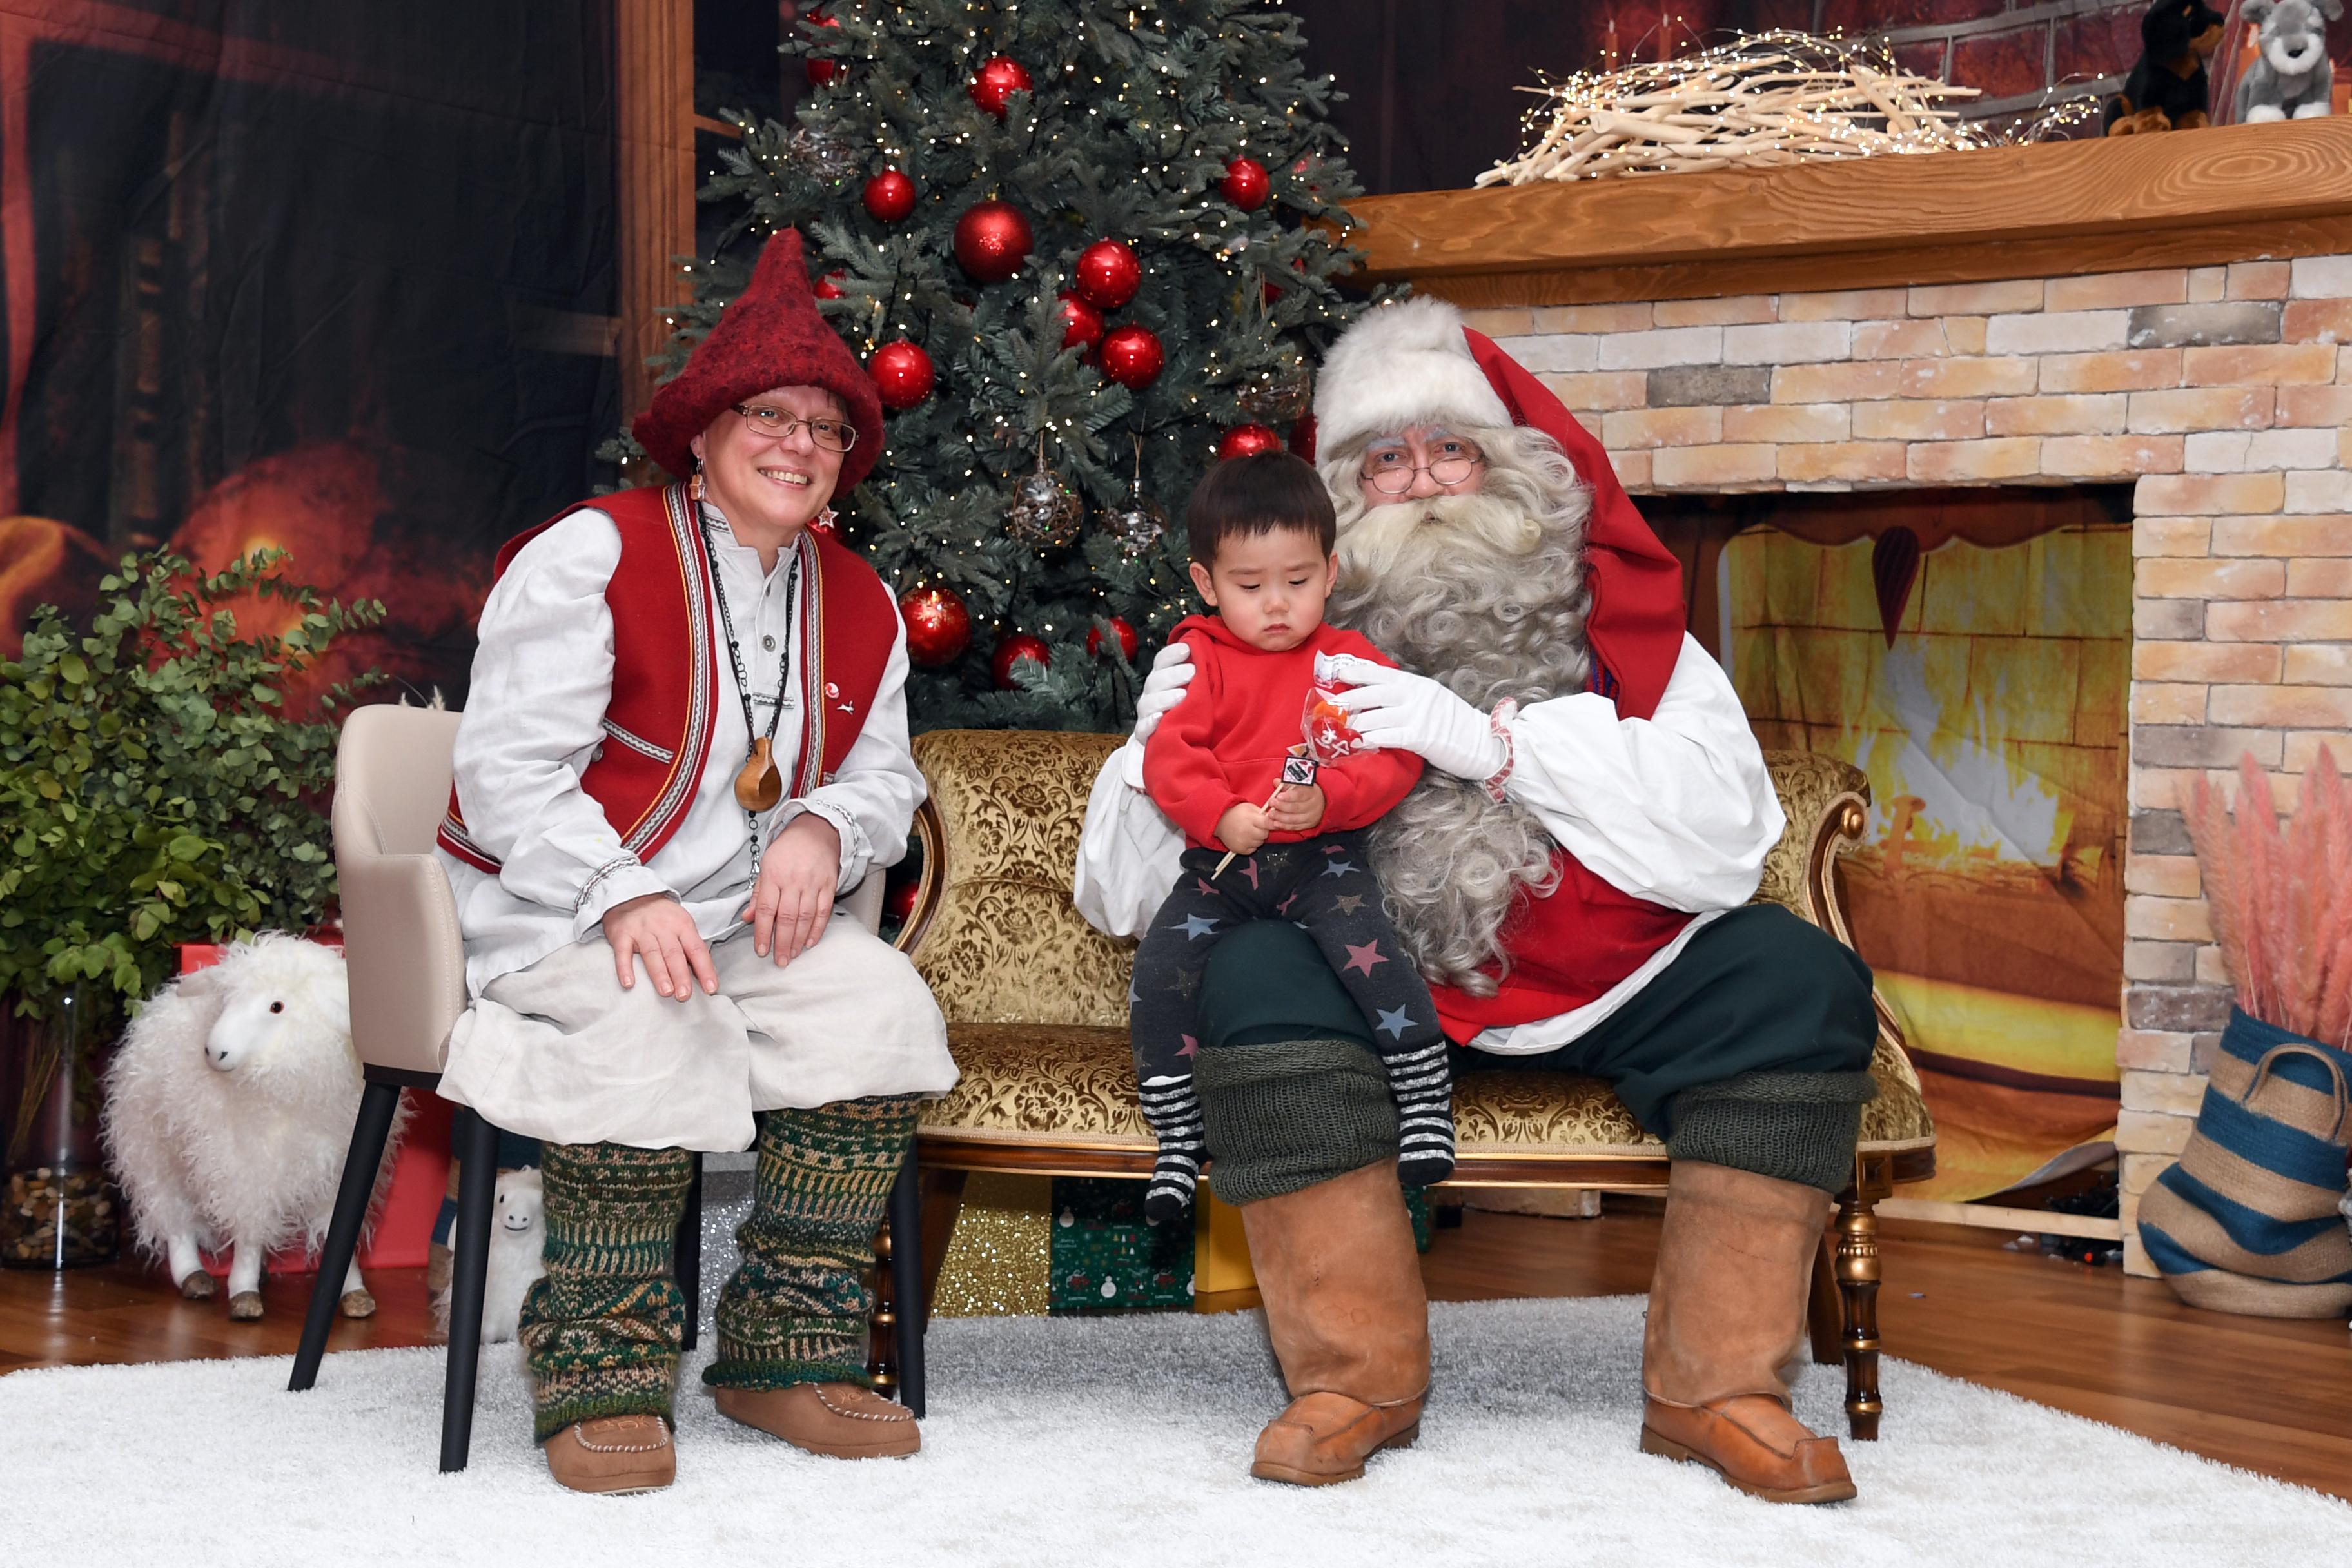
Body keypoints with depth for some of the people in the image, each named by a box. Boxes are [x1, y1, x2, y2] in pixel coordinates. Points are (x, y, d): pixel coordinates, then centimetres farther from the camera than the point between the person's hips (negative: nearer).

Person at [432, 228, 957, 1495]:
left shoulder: (859, 606, 13)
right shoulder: (591, 555, -7)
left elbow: (883, 779, 15)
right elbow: (508, 772, -12)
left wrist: (823, 832, -11)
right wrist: (623, 901, -26)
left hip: (747, 918, 6)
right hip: (550, 913, -5)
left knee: (884, 1004, -21)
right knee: (651, 1027, -36)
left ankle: (785, 1355, -11)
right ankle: (603, 1376, -20)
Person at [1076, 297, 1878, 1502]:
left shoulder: (1607, 613, 6)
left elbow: (1725, 836, -12)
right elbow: (1122, 894, 4)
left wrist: (1485, 739, -19)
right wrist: (1156, 747, -17)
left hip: (1596, 985, 1)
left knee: (1799, 980, -20)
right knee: (1253, 977, -29)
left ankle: (1713, 1387, -12)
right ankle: (1359, 1379, -17)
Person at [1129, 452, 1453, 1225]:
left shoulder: (1353, 660, 7)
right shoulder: (1199, 659, 9)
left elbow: (1395, 758, -3)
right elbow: (1170, 755, -3)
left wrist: (1326, 799, -23)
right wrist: (1221, 816, -22)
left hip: (1324, 854, -2)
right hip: (1220, 858, 2)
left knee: (1368, 950, -29)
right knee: (1158, 970, -17)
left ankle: (1426, 1098, -15)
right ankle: (1176, 1137, -5)